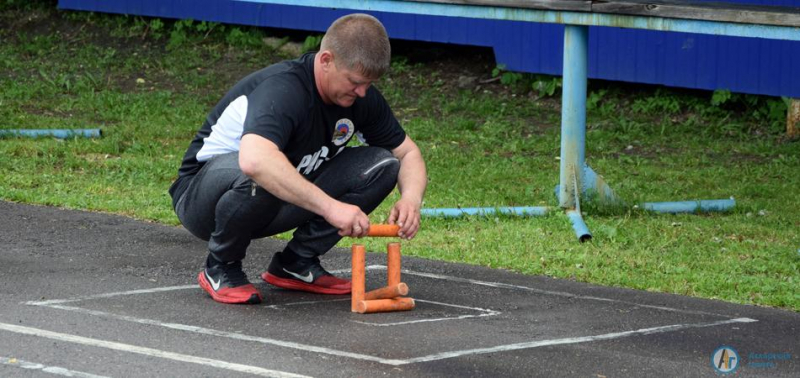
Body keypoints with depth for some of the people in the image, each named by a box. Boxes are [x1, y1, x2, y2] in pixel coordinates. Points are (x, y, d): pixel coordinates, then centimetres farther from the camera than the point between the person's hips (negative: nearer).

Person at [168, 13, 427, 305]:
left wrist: (411, 199, -17)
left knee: (382, 165, -9)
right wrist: (330, 206, -51)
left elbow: (408, 152, 6)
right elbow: (255, 160, -51)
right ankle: (221, 268, -13)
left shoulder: (361, 95, -7)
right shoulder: (281, 89, -31)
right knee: (260, 178, -42)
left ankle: (296, 263, 1)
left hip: (281, 203, 7)